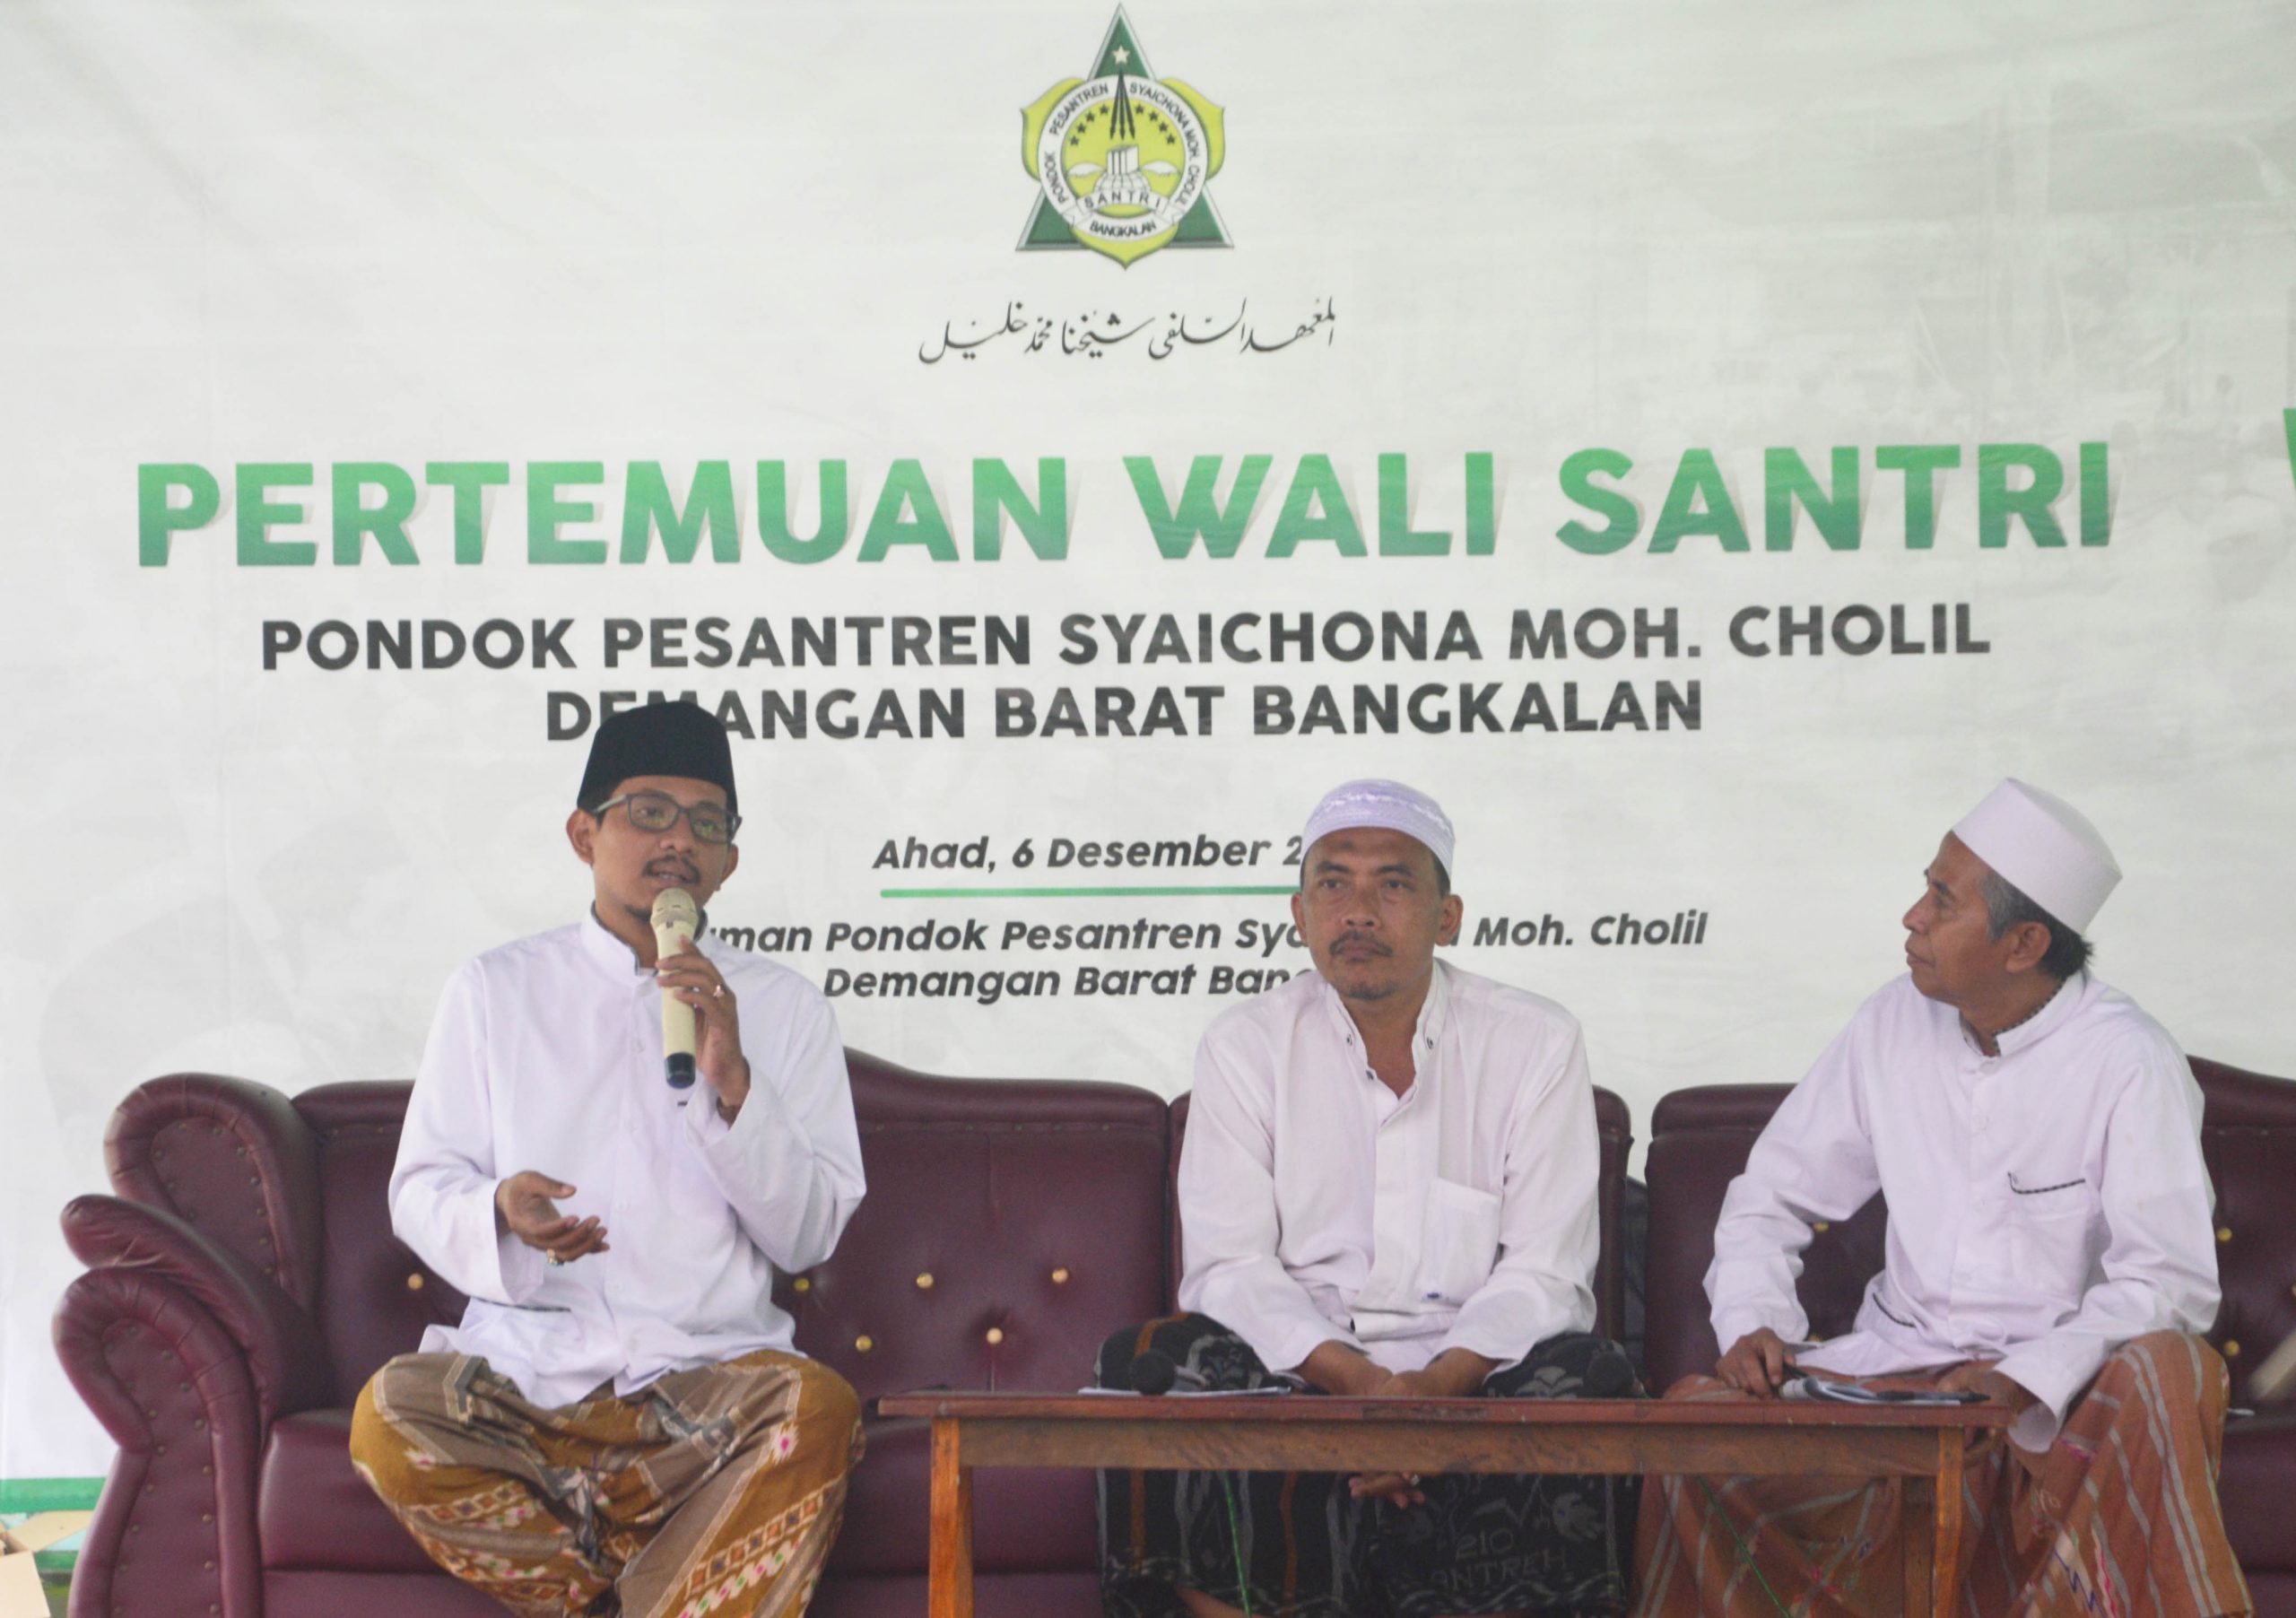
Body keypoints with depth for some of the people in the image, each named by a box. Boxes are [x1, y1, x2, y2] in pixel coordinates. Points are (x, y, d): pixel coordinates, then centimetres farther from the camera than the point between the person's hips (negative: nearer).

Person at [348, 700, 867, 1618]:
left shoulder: (783, 1008, 12)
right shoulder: (493, 991, 12)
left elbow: (809, 1235, 5)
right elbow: (418, 1189, 10)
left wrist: (734, 1084, -10)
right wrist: (498, 1212, -13)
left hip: (708, 1374, -1)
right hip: (525, 1364, 1)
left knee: (818, 1411, -34)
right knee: (391, 1418, -31)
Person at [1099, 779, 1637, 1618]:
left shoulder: (1536, 1041, 3)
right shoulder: (1246, 1045, 5)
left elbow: (1545, 1271, -4)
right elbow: (1229, 1265, -4)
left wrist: (1436, 1384, -23)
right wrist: (1356, 1380, -22)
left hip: (1473, 1372, 0)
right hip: (1295, 1374, 0)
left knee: (1585, 1380, -32)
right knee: (1147, 1363, -27)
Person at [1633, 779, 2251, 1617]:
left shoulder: (2128, 1061, -11)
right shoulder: (1894, 1024, 3)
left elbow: (2171, 1280, -16)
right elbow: (1771, 1196, 9)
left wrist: (2024, 1382, -29)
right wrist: (1751, 1324, -11)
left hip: (2059, 1386, -4)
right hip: (1894, 1365, 4)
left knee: (2165, 1373, -36)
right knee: (1693, 1413, -19)